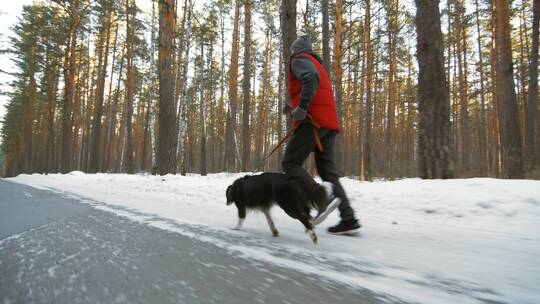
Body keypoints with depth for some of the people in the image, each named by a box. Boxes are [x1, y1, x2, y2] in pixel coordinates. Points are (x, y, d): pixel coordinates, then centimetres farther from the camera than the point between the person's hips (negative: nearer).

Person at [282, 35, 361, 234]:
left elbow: (311, 78, -19)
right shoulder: (316, 63, 32)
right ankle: (348, 218, -1)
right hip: (329, 122, 9)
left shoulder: (299, 59, 4)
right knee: (328, 171, 6)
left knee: (290, 164, -5)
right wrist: (294, 109, 19)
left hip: (313, 121, -9)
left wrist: (301, 108, -24)